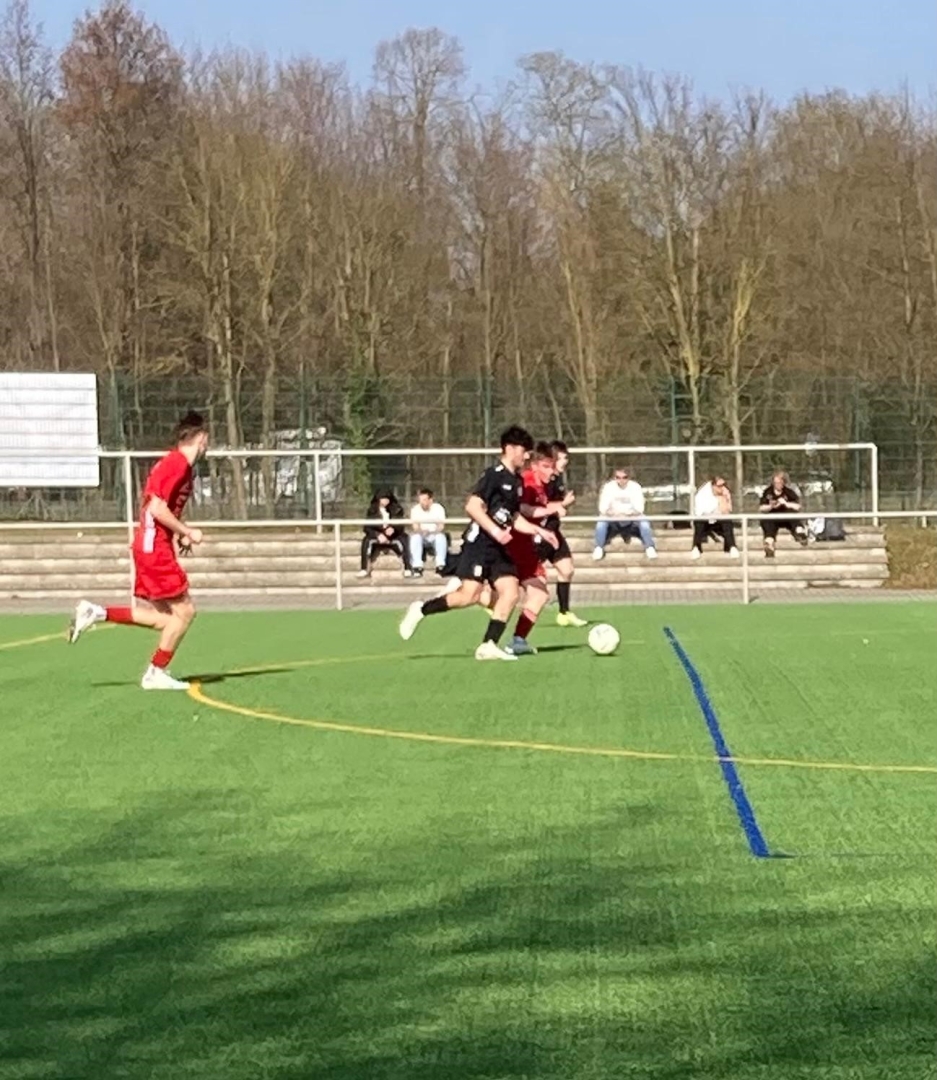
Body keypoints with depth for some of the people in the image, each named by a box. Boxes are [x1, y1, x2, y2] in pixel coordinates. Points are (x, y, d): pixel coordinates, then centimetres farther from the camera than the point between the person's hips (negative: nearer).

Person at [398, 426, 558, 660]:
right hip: (479, 543, -8)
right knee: (470, 595, -16)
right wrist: (495, 531, -25)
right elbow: (472, 506, -19)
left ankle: (488, 646, -5)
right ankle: (421, 610, 3)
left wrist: (540, 531, 13)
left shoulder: (517, 482, 15)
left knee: (511, 592, -6)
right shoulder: (494, 475, -11)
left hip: (499, 547, 8)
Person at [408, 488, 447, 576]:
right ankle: (417, 567, -33)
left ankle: (440, 565, -29)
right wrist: (421, 531, -34)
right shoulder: (415, 509, -5)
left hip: (435, 536, -1)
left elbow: (441, 526, -11)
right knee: (415, 537, -33)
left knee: (441, 536, -34)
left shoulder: (438, 508, -7)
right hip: (422, 537, 1)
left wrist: (431, 532, -32)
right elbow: (415, 527, -10)